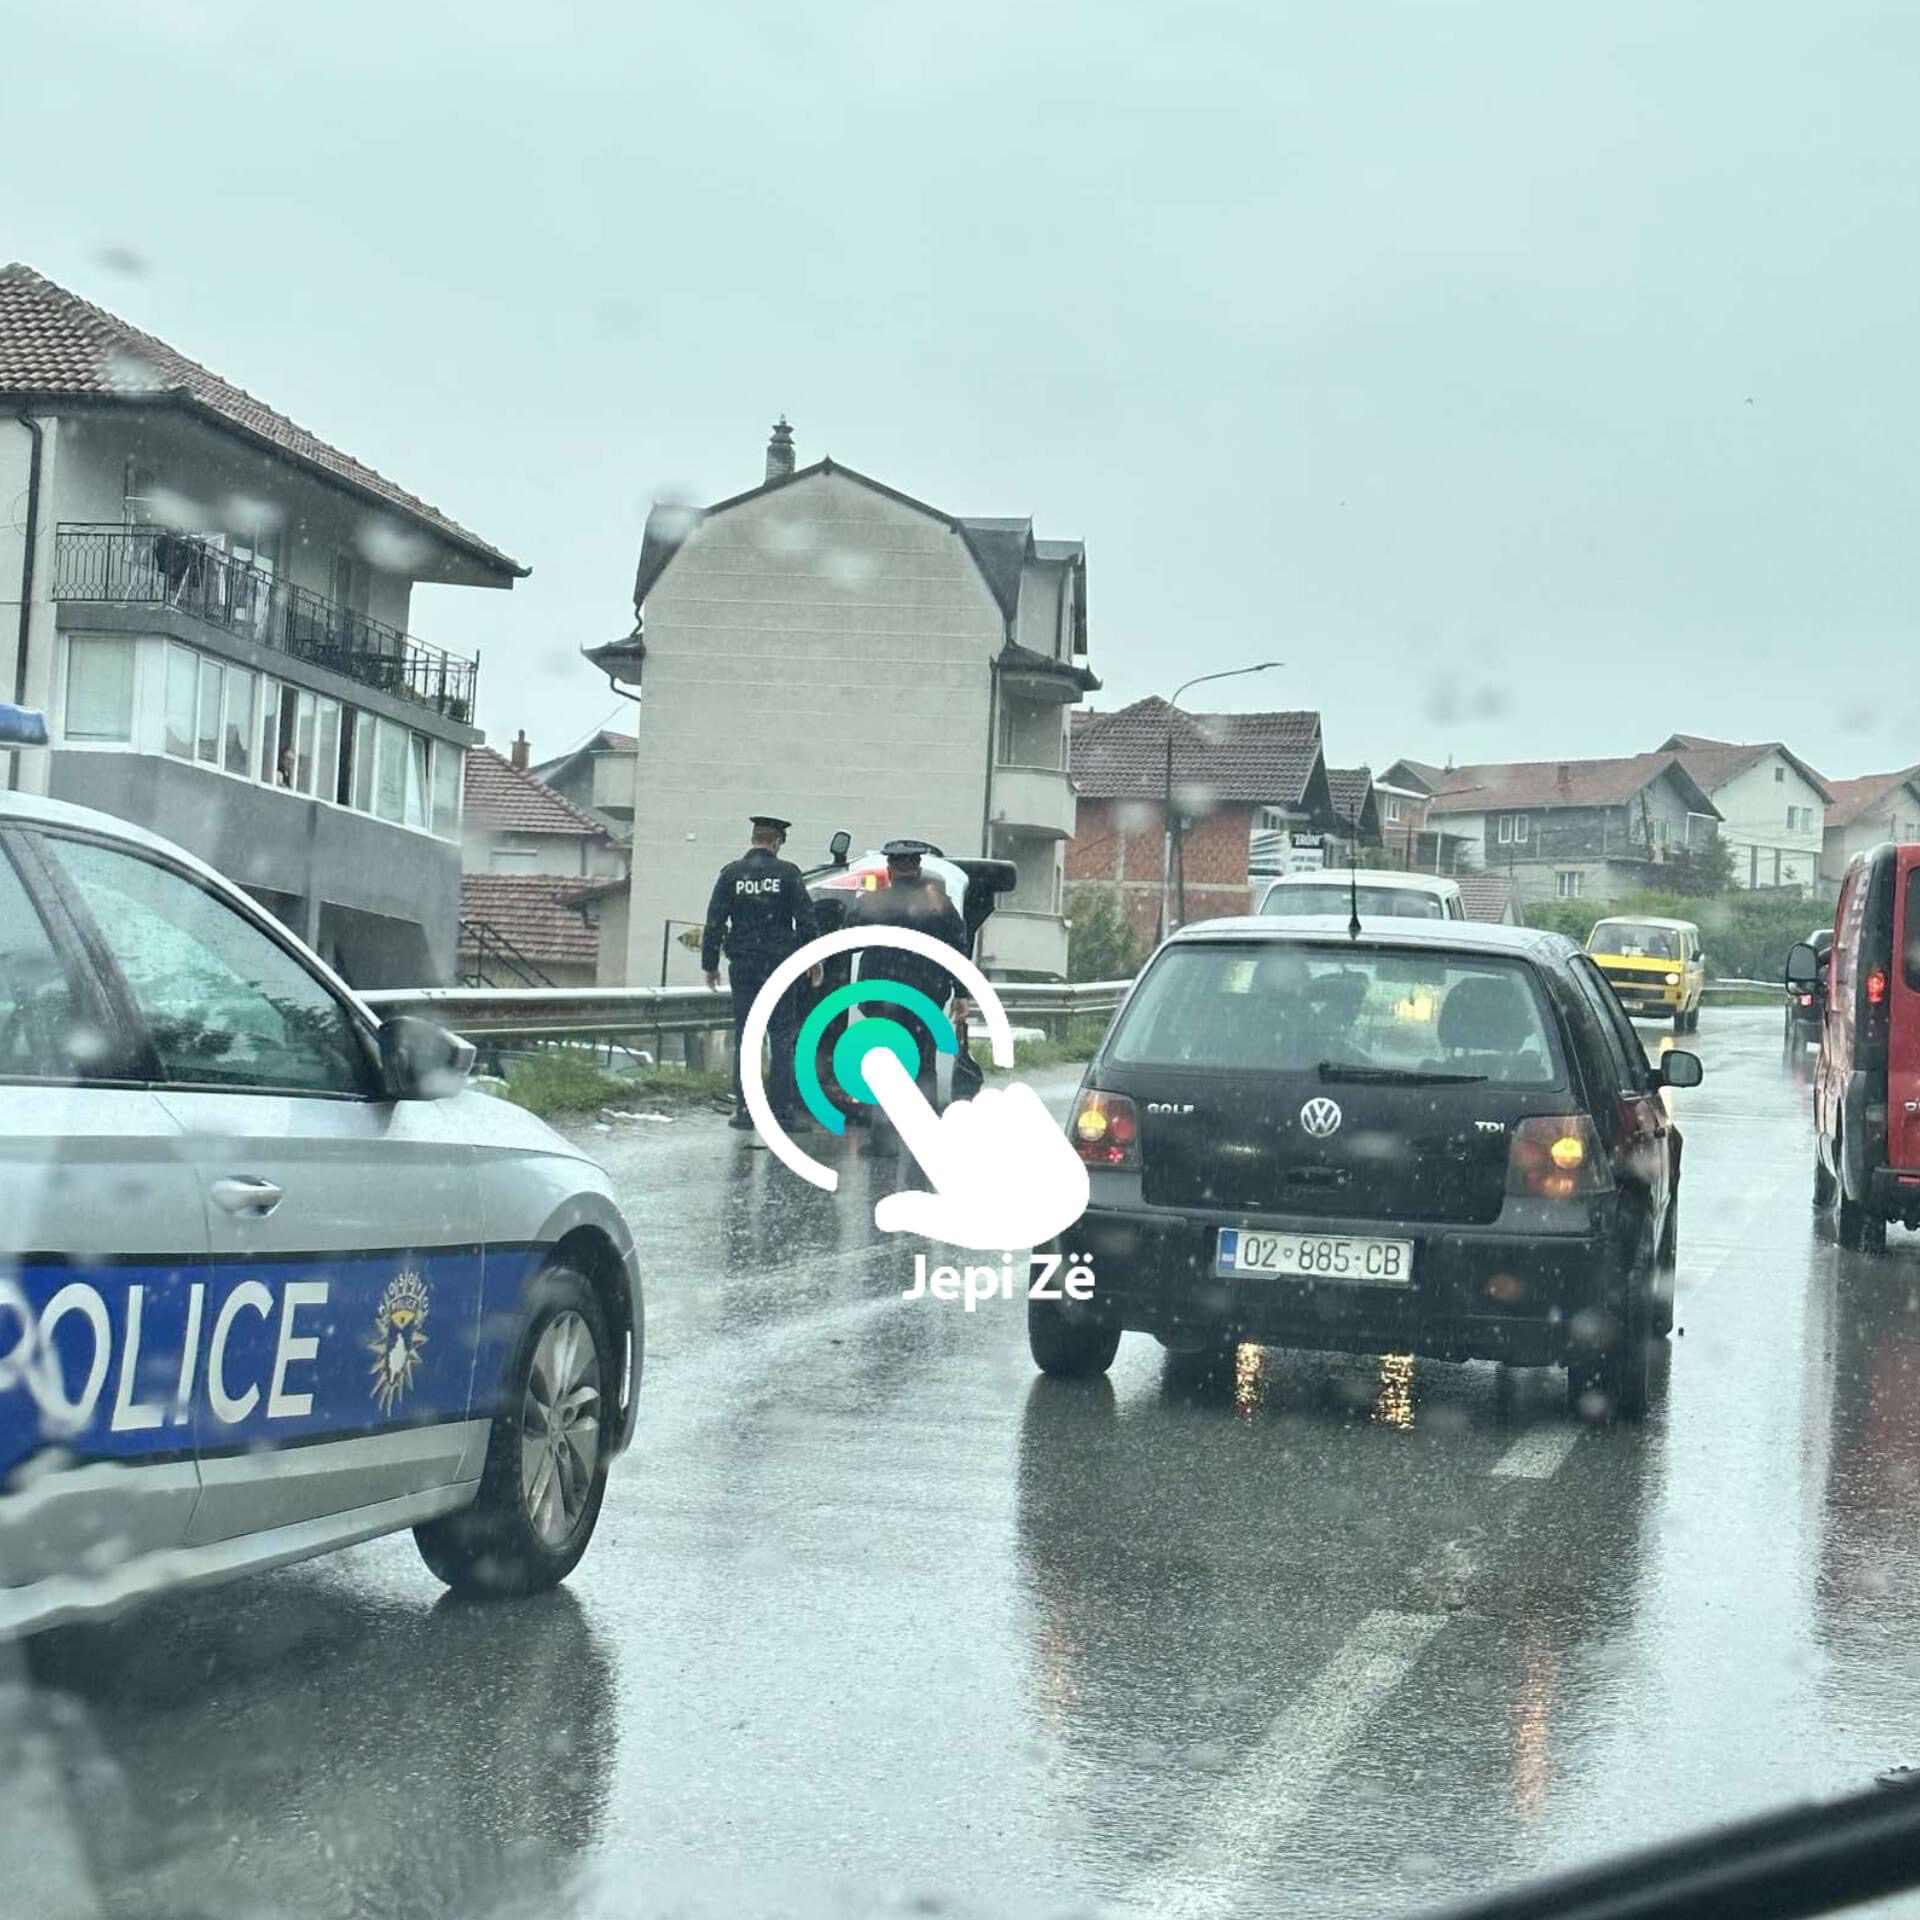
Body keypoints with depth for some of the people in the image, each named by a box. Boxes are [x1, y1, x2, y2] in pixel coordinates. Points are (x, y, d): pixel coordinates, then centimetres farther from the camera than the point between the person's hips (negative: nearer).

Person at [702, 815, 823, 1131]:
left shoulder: (731, 874, 0)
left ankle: (744, 1110, 6)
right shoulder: (787, 873, -4)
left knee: (744, 1037, 7)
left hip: (742, 966, 2)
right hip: (778, 964, -2)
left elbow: (714, 923, 1)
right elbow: (806, 920, -3)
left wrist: (710, 964, 8)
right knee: (782, 1039, 4)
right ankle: (783, 1108, 0)